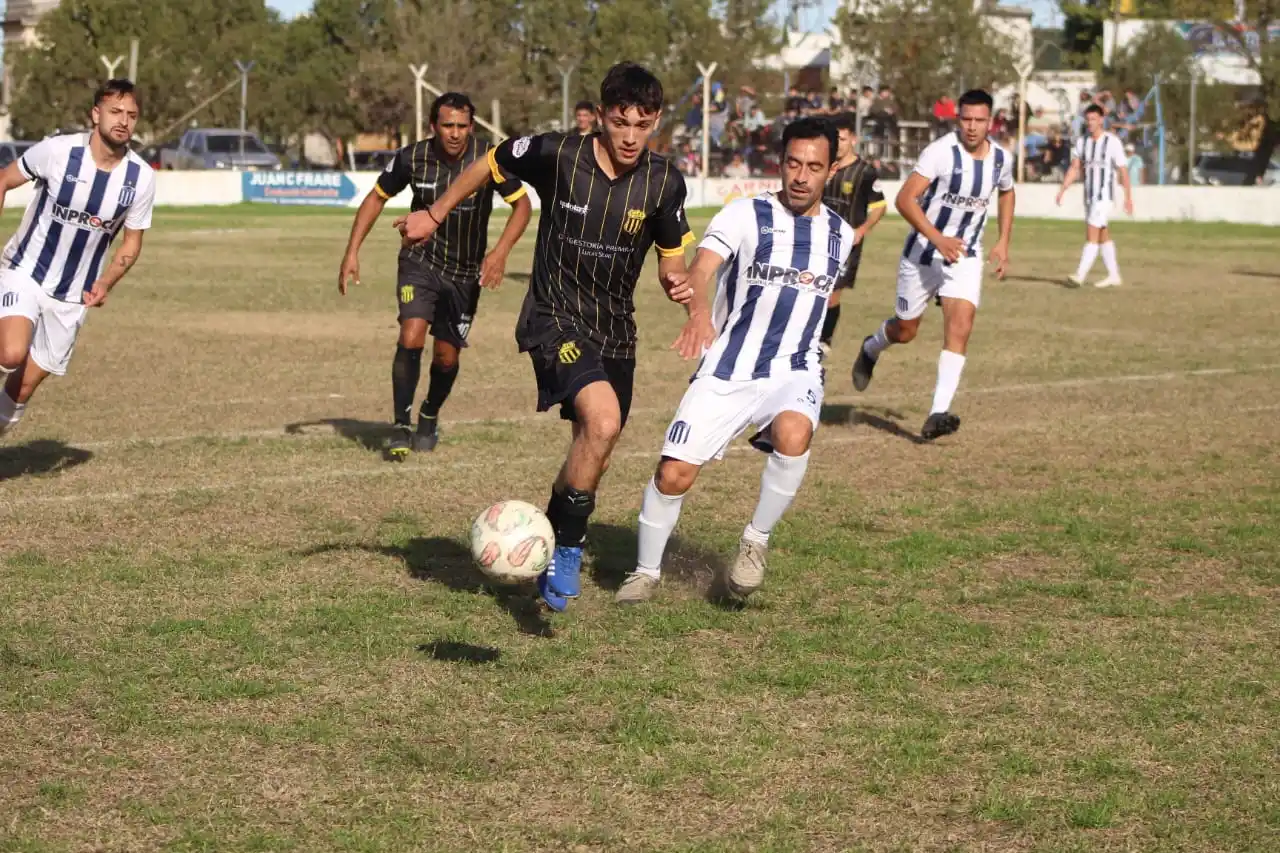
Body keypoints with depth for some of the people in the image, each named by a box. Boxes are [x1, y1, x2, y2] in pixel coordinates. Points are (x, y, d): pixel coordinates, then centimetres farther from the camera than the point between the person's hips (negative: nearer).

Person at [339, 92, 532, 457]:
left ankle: (430, 418, 37)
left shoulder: (489, 157, -18)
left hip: (465, 272, 1)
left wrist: (500, 252, -24)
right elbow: (377, 197, 1)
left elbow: (522, 204, -9)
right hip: (420, 260, -1)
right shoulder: (413, 157, -15)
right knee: (411, 338, -21)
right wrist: (352, 252, -5)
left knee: (446, 357, 7)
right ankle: (401, 427, -9)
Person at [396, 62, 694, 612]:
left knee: (592, 451, 13)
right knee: (603, 421, -27)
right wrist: (435, 215, 8)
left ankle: (553, 539, 40)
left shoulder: (664, 183, -7)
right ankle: (566, 548, -12)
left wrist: (676, 282, -19)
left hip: (615, 330, 5)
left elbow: (671, 257, 4)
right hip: (554, 319, -5)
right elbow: (490, 165, 3)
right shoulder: (557, 154, -15)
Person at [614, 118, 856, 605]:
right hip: (726, 371, -1)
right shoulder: (744, 216, -8)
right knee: (674, 473, -8)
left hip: (793, 372, 1)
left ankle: (756, 542, -9)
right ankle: (647, 572, 18)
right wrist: (699, 311, -47)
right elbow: (700, 269, -26)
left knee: (793, 434, -32)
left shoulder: (841, 236, 5)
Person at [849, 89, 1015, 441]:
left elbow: (1006, 193, 22)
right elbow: (905, 199, -23)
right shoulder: (940, 152, -19)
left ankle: (939, 413, -19)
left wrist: (1003, 242, 14)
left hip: (965, 257, 3)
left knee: (960, 326, -16)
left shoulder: (1001, 158, -1)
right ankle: (871, 349, 48)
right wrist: (937, 238, -33)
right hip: (922, 253, -3)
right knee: (905, 330, 10)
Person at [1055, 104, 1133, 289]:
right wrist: (1063, 189, -6)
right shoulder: (1082, 142, 8)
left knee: (1092, 233, -14)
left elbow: (1123, 171, -6)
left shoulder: (1112, 142, -9)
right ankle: (1114, 275, 21)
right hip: (1089, 195, 7)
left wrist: (1128, 197, -6)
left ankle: (1080, 275, -20)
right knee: (1103, 235, 12)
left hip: (1104, 195, -7)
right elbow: (1074, 168, 6)